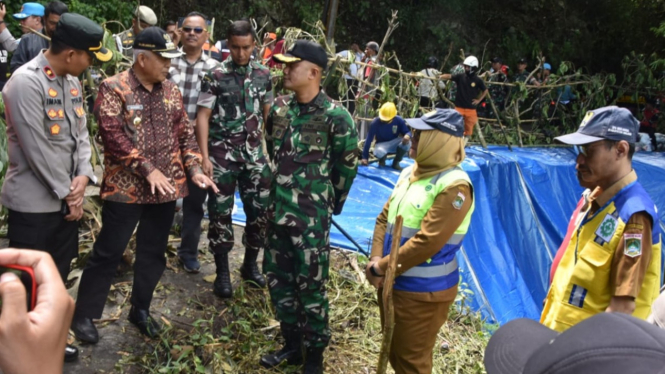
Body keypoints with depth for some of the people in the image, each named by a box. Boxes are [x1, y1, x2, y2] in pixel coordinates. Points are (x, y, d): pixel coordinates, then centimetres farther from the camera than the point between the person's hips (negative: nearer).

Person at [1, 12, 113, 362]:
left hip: (65, 198, 8)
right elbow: (37, 150, -21)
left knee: (57, 275, 18)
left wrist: (82, 176, -7)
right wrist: (68, 193, -13)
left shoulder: (72, 81, 7)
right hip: (34, 202, -8)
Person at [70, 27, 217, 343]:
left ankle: (140, 309, 31)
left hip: (166, 188, 5)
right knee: (108, 253, 3)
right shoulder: (114, 88, -9)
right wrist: (148, 169, -21)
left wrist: (194, 168, -2)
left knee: (154, 253, 13)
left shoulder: (171, 91, 9)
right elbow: (113, 135, -17)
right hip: (126, 187, -5)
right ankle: (84, 314, 19)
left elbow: (185, 133, 12)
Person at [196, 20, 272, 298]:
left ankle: (250, 266, 24)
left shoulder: (263, 75, 4)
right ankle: (222, 273, 15)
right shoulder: (216, 76, -6)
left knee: (261, 209, 6)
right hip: (222, 154, -3)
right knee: (221, 212, 2)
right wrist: (204, 156, -14)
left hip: (254, 154, 3)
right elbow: (203, 117, -7)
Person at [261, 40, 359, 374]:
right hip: (278, 208, 7)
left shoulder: (335, 117, -15)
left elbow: (347, 165, -4)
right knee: (278, 277, 14)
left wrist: (330, 201, 6)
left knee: (310, 284, 3)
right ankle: (292, 344, 32)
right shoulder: (280, 108, 3)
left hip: (311, 215, -6)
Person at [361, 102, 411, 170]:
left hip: (394, 143, 2)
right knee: (379, 152, -39)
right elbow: (369, 139, -19)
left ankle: (396, 162, -5)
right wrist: (365, 157, -21)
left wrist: (407, 136, -36)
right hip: (382, 144, -2)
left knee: (407, 142, -30)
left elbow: (407, 132, -8)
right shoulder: (375, 122, -22)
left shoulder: (399, 120, -17)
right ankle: (382, 160, 1)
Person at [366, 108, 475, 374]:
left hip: (423, 291, -8)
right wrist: (376, 260, -7)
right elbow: (384, 219, 8)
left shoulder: (454, 186, -20)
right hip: (392, 282, 8)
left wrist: (382, 268, -18)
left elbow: (426, 242, -25)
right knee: (394, 352, 22)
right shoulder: (410, 173, 7)